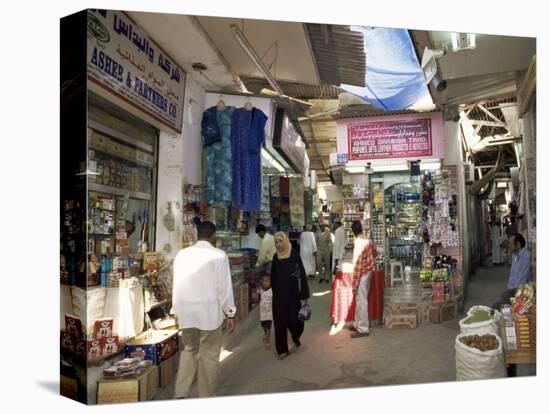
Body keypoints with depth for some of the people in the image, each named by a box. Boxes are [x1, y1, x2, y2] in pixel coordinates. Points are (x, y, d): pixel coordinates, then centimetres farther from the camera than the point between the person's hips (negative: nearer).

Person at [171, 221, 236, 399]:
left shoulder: (182, 254, 4)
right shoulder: (219, 255, -9)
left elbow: (176, 285, 8)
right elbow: (224, 287, -8)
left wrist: (176, 310, 18)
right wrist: (230, 314, 0)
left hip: (186, 311, 4)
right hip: (210, 312, -4)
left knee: (189, 350, 21)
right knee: (209, 355, 9)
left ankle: (180, 394, 17)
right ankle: (205, 397, 18)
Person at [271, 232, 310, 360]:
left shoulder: (294, 255, -8)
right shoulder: (275, 257, 3)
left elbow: (302, 274, -9)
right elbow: (273, 277, 11)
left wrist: (304, 294, -12)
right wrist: (274, 292, 10)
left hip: (293, 293, -3)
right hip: (279, 294, 3)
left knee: (293, 320, -2)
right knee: (280, 322, 4)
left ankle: (296, 336, 33)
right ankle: (282, 349, 17)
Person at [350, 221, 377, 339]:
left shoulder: (358, 243, -24)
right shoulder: (369, 240, 2)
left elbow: (357, 265, -23)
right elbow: (375, 254, 21)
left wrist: (354, 284, -18)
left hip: (362, 275, -9)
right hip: (368, 272, 9)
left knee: (361, 301, 0)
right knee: (360, 300, 17)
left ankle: (363, 329, 9)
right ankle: (358, 324, 28)